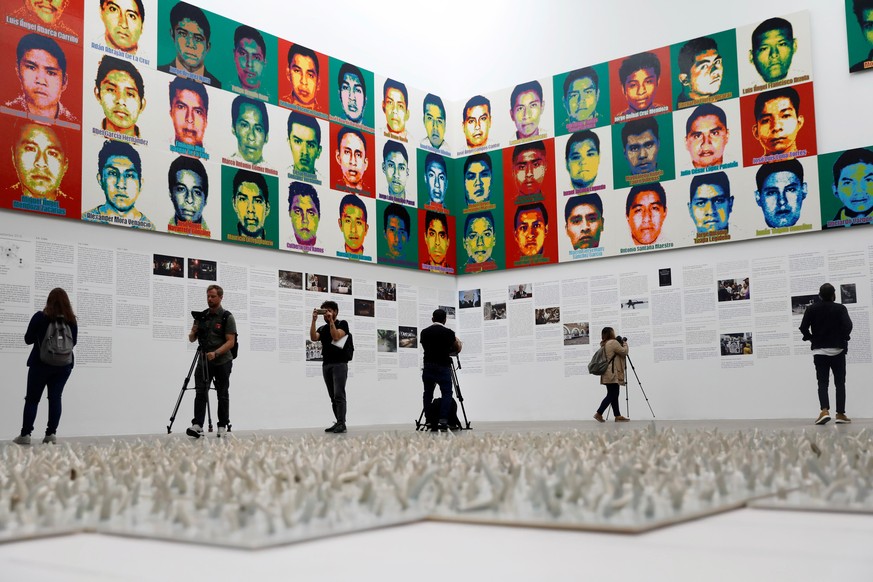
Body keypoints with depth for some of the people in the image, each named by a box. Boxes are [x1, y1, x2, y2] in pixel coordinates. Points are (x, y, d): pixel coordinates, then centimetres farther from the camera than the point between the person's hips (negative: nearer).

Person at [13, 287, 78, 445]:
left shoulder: (40, 317, -7)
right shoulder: (72, 320, -1)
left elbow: (28, 339, -1)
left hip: (41, 363, -2)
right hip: (64, 364, 2)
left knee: (32, 399, 6)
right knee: (55, 397, 4)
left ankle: (25, 434, 4)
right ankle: (51, 434, -2)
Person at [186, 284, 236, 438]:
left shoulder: (227, 317, -8)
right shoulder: (201, 316, 7)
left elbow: (231, 342, -14)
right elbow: (192, 339, 10)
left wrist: (215, 353, -27)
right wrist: (193, 332, -14)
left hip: (222, 362, -4)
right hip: (204, 361, 4)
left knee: (223, 395, 6)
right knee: (200, 392, -10)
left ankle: (223, 426, 15)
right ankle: (197, 425, -18)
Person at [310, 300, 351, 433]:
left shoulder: (342, 323, 5)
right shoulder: (322, 328, 18)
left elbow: (336, 336, -12)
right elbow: (313, 338, -1)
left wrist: (331, 320, -12)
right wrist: (314, 320, -6)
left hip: (339, 364, -5)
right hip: (326, 364, 6)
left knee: (339, 395, -13)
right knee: (333, 397, 4)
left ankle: (341, 424, -15)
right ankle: (338, 422, 6)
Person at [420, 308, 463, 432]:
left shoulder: (424, 332, 6)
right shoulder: (448, 332, -4)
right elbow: (458, 349, 7)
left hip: (427, 367, 4)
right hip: (443, 367, -4)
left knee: (428, 393, 10)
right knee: (447, 394, -2)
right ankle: (443, 421, -15)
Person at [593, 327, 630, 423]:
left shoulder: (604, 344, 16)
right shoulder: (613, 342, -12)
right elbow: (624, 352, -8)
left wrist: (621, 343, 15)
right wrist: (625, 343, 9)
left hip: (607, 374, 10)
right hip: (613, 374, -10)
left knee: (613, 395, 9)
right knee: (612, 395, -7)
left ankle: (617, 416, 10)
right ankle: (599, 413, -9)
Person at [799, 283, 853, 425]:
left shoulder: (812, 308, -1)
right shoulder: (840, 308, -6)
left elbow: (803, 327, -8)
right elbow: (848, 326, -17)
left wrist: (811, 338, 8)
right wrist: (844, 337, 1)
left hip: (819, 350, 1)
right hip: (837, 349, -1)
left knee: (822, 382, 3)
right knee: (840, 382, 8)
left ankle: (824, 411, -16)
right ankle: (840, 414, 7)